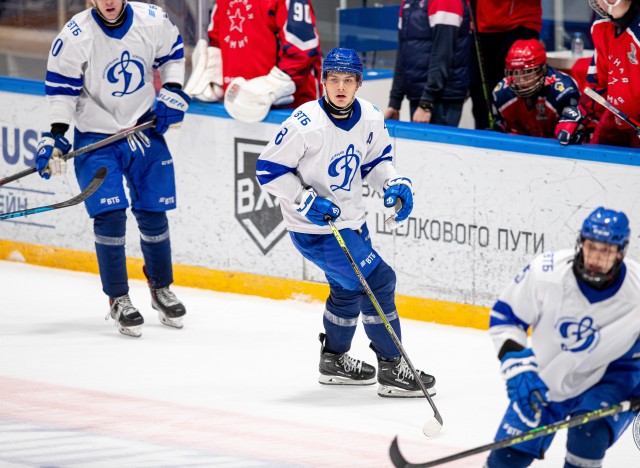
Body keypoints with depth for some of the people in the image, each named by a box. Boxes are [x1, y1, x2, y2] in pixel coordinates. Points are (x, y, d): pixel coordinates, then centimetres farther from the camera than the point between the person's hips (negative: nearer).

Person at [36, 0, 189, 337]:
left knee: (153, 214, 9)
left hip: (145, 128, 3)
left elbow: (171, 52, 11)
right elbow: (61, 86, -11)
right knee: (110, 215, -11)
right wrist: (55, 135, -18)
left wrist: (172, 92, 0)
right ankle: (118, 300, 0)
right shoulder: (75, 36, -18)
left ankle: (161, 289, 29)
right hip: (96, 136, -3)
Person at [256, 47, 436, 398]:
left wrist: (394, 184, -5)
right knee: (377, 281, -12)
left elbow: (375, 159, 14)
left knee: (349, 287, 25)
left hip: (351, 221, 8)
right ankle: (392, 369, -4)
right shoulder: (305, 124, -24)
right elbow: (269, 169, -17)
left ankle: (334, 359, 47)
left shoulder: (370, 118, -4)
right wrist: (306, 200, -25)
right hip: (314, 229, -8)